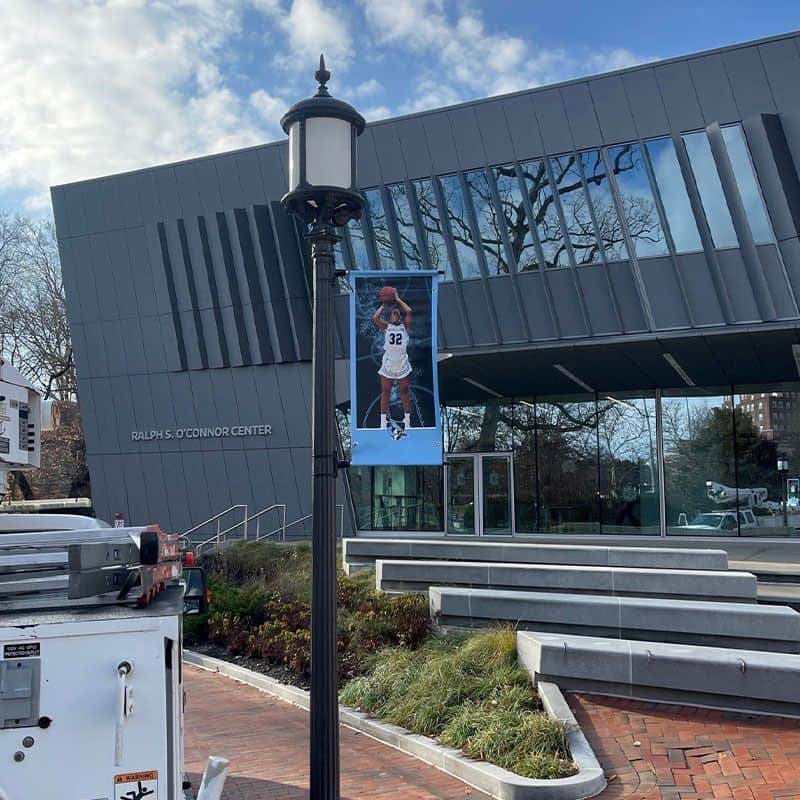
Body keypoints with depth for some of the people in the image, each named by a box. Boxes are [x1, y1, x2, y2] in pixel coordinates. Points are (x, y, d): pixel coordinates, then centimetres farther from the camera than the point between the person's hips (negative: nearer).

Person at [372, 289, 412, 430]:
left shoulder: (405, 327, 1)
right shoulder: (386, 327, 3)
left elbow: (409, 311, -14)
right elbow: (375, 317, -14)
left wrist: (398, 299, -7)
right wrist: (383, 305, -5)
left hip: (403, 365, -1)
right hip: (388, 366, 1)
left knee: (404, 393, 7)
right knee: (385, 393, 6)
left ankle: (407, 421, 16)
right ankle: (383, 421, 13)